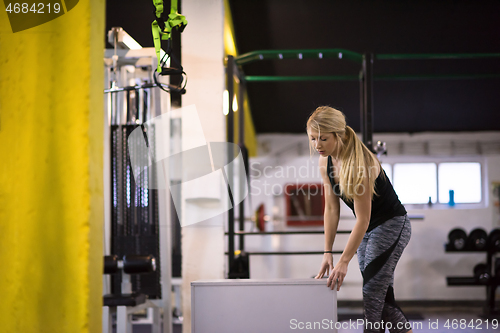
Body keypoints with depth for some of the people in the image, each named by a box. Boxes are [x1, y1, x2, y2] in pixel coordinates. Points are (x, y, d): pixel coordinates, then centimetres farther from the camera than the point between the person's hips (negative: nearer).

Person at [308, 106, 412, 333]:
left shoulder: (360, 163, -28)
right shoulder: (326, 163, -4)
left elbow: (362, 218, -27)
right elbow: (331, 209, 1)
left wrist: (344, 262, -26)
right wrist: (327, 252, -4)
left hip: (392, 225, -9)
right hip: (368, 229, 9)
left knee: (372, 292, -15)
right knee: (382, 297, 9)